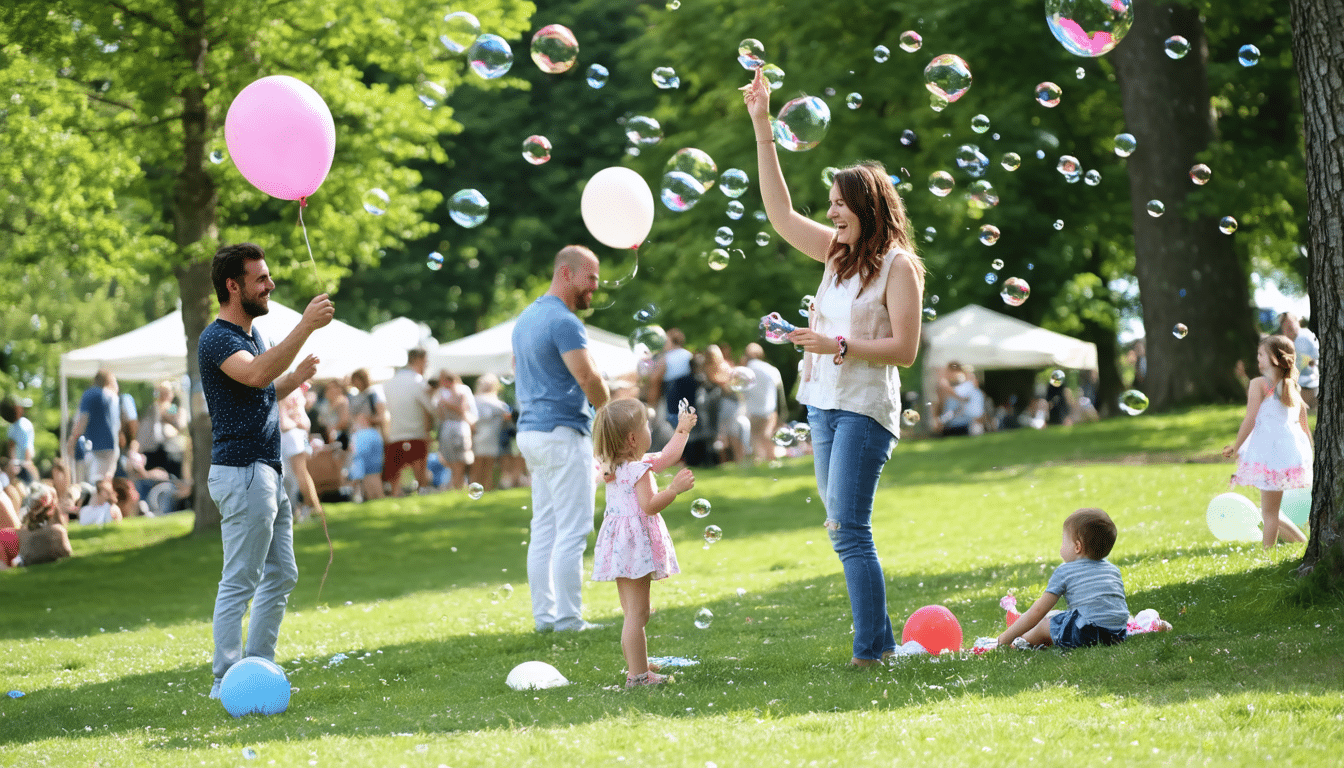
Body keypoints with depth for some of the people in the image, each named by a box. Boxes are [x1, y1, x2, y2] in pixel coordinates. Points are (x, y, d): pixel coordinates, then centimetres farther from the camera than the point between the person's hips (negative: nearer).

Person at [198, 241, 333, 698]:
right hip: (242, 472, -10)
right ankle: (226, 681, -5)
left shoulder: (250, 334, 18)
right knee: (239, 582, -8)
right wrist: (306, 326, -36)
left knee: (281, 576, 13)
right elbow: (256, 375, -33)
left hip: (267, 471, 10)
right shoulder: (217, 339, -13)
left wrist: (294, 379, 10)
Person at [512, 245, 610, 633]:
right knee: (572, 530, -7)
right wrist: (607, 409, -4)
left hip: (531, 430, 10)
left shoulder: (527, 318, 16)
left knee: (544, 528, 10)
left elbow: (517, 368, 26)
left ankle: (544, 615, 11)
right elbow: (588, 378, -22)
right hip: (563, 433, -10)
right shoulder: (564, 322, -15)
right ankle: (568, 619, -7)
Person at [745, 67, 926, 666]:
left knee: (849, 530, -13)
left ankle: (870, 651, -11)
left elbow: (904, 348, -13)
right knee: (843, 531, 9)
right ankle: (881, 639, 15)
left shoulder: (898, 266, -9)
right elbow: (781, 215, 13)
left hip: (866, 408, -8)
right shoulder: (837, 252, 12)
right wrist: (762, 129, 10)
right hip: (823, 403, 8)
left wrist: (838, 346, -20)